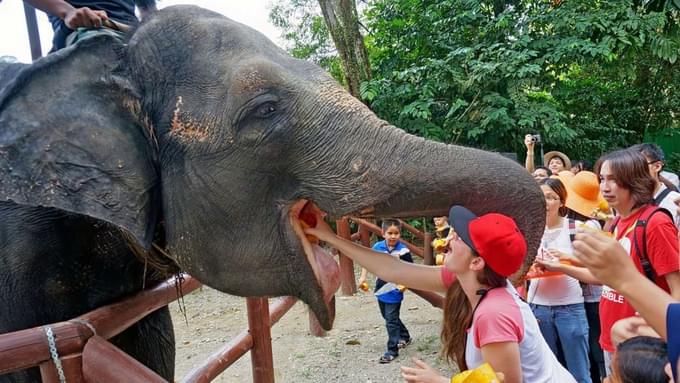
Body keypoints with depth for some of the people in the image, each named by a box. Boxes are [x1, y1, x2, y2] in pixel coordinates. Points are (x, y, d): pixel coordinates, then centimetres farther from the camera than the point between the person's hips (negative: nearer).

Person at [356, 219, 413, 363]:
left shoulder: (403, 251, -16)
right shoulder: (377, 247, -4)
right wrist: (363, 276, 3)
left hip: (394, 291, -6)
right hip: (381, 289, 6)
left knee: (391, 321, -2)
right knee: (388, 317, 22)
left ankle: (392, 350, 9)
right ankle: (405, 337, 44)